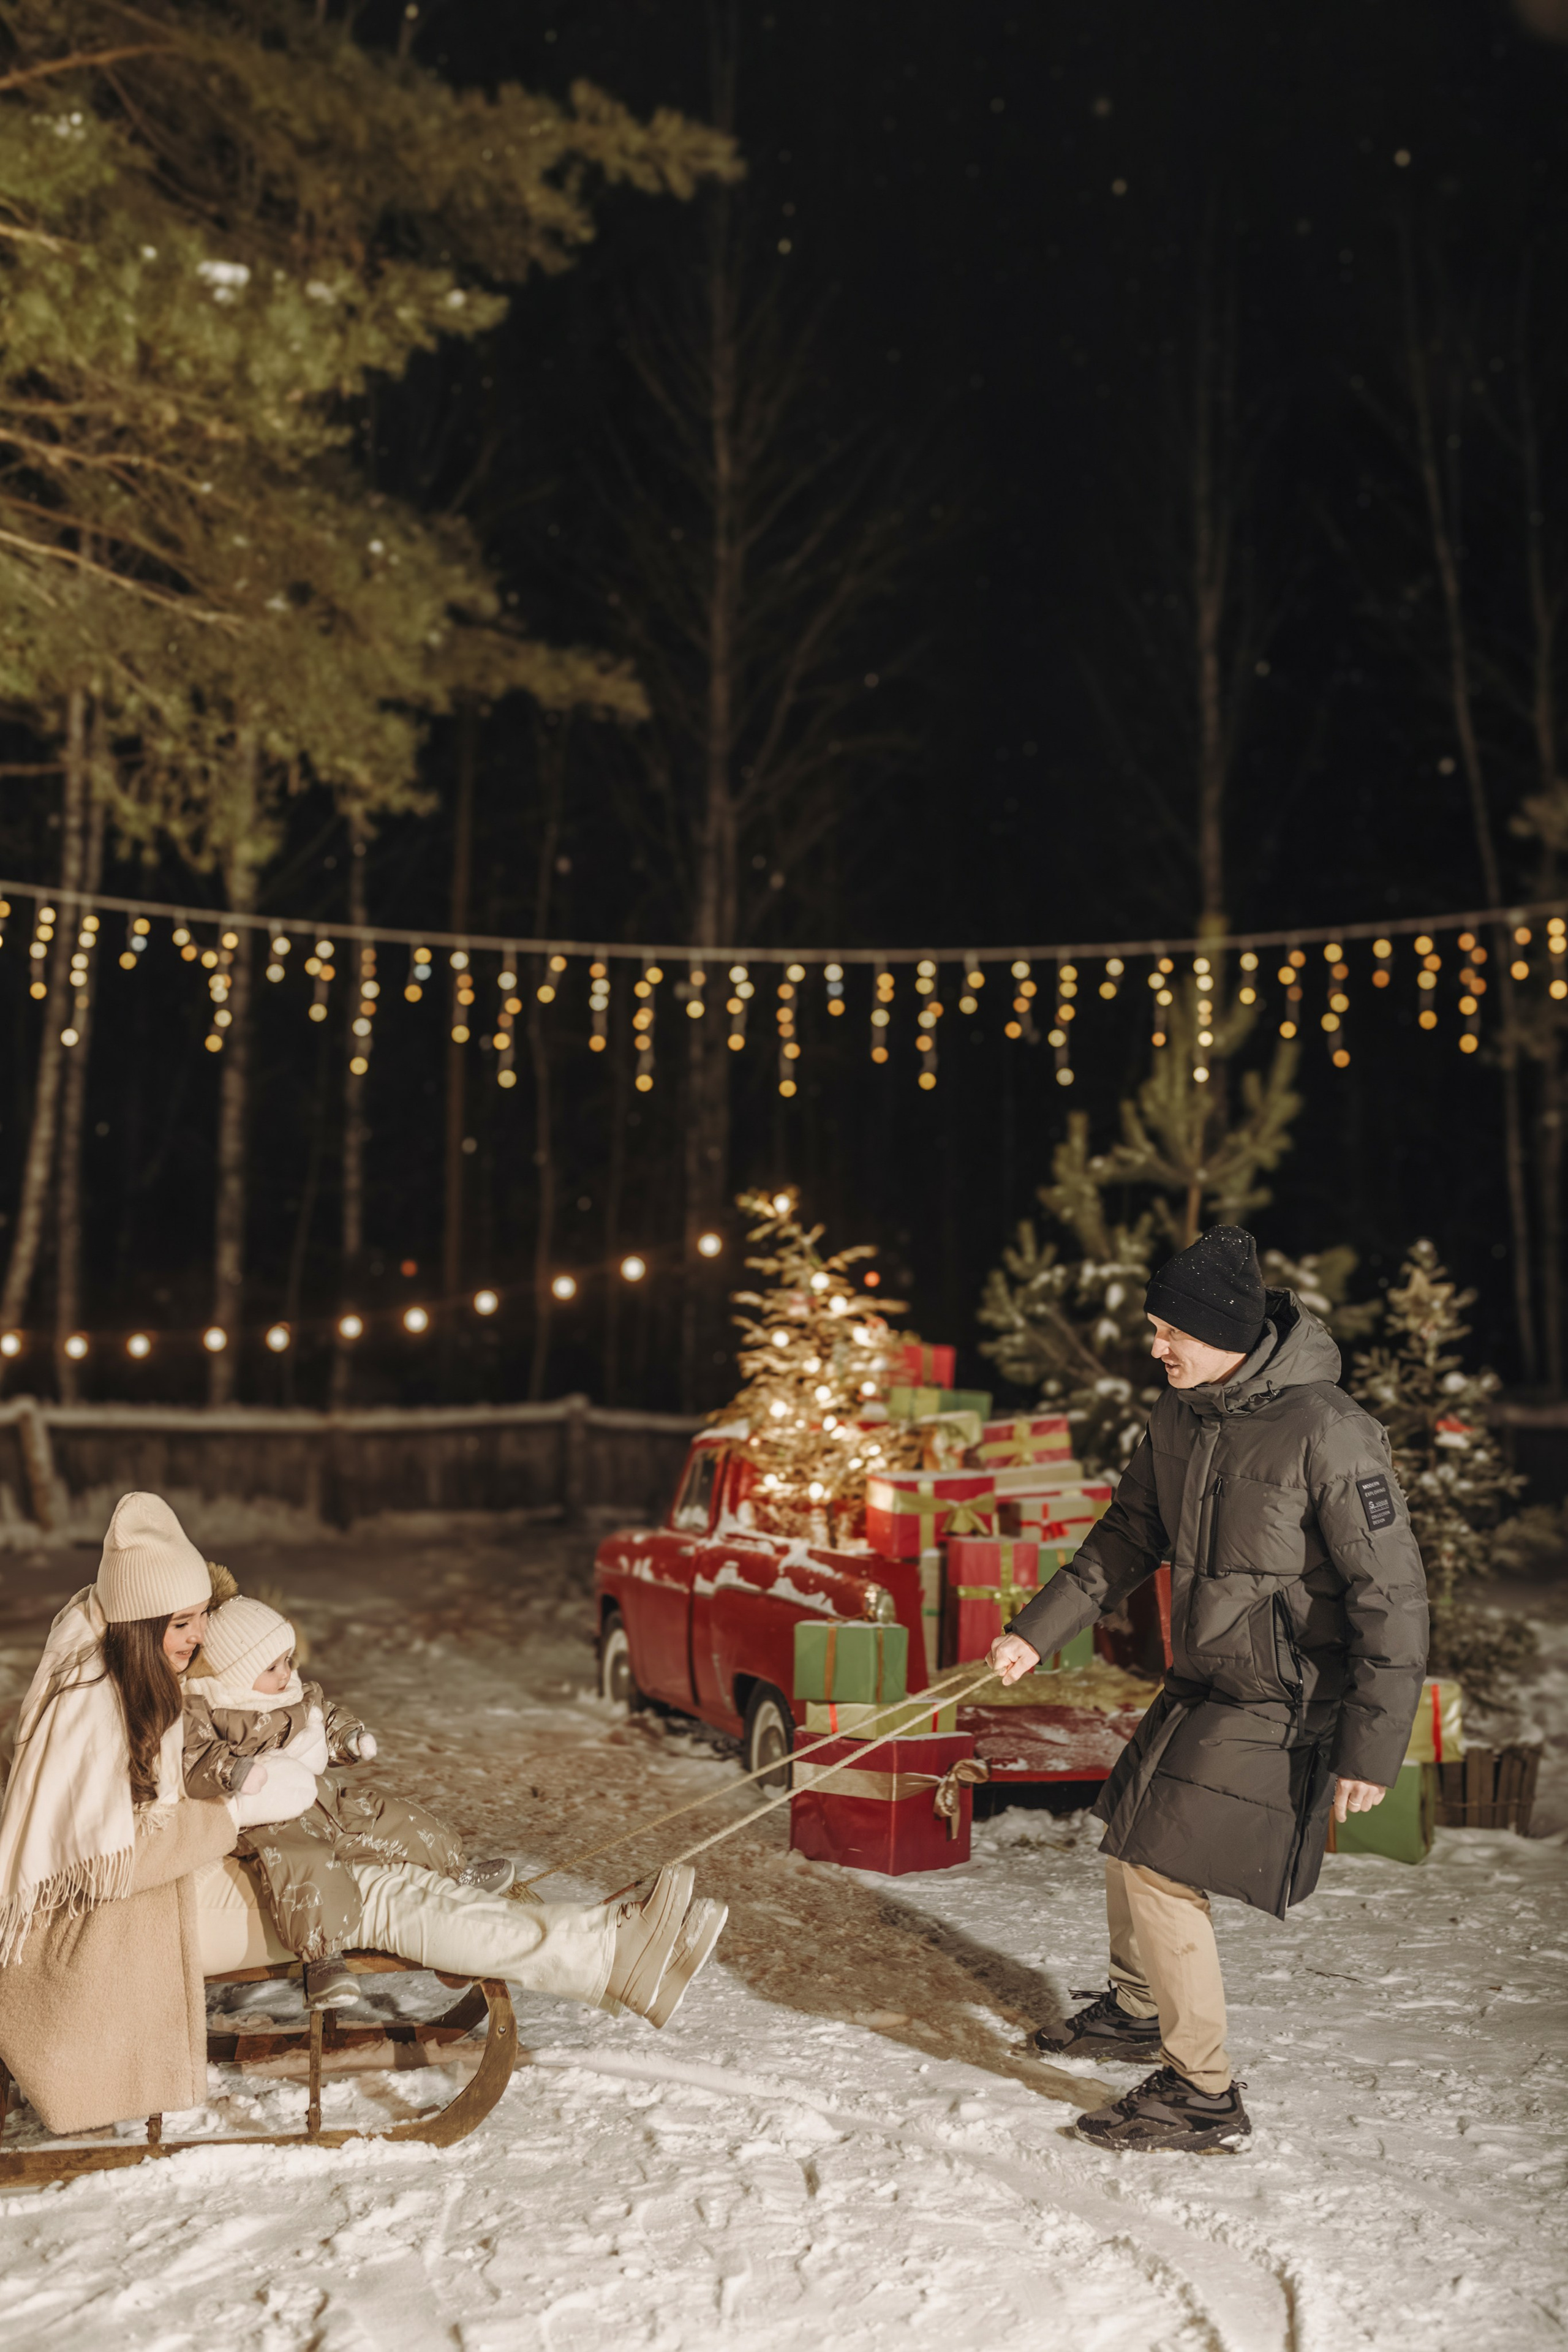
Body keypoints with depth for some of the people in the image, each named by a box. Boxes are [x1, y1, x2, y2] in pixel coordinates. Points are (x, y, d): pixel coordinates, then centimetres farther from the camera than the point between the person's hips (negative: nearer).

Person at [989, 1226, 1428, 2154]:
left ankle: (1204, 2094, 7)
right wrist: (1038, 1632, 11)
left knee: (1160, 1869, -9)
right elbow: (1129, 1536, 14)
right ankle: (1138, 2011, 44)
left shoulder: (1328, 1433, -25)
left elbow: (1392, 1597, -21)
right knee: (1130, 1839, 19)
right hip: (1201, 1685, 8)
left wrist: (1372, 1747, -21)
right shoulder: (1181, 1416, 0)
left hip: (1281, 1704, -8)